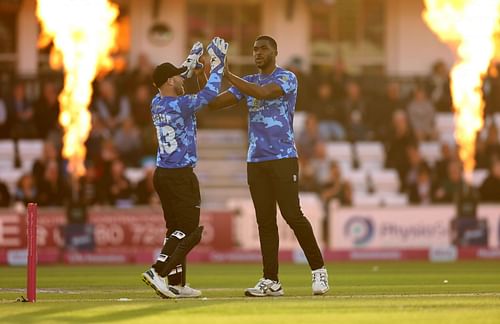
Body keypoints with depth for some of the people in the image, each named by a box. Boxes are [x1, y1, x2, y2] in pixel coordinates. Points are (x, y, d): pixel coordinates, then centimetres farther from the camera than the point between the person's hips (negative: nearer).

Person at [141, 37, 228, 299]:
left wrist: (190, 65, 29)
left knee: (176, 229, 15)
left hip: (161, 174, 8)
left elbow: (173, 91, 27)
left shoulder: (156, 104, 6)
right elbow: (208, 93, -12)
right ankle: (158, 272, -18)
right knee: (190, 231, -4)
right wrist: (217, 66, -1)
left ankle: (176, 283, 14)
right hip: (180, 176, -8)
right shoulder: (182, 105, -17)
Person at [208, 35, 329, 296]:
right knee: (265, 221, 4)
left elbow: (263, 93, -23)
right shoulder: (249, 82, 15)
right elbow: (212, 104, 12)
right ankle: (271, 281, 4)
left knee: (292, 215, -12)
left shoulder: (287, 78, -3)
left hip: (283, 158, -6)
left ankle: (318, 270, 1)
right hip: (255, 160, 6)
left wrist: (227, 75, -22)